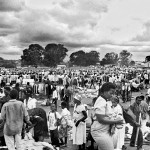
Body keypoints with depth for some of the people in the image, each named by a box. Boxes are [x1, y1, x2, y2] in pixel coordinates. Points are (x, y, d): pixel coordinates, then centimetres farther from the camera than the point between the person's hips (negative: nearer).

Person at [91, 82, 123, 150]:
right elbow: (101, 119, -22)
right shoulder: (101, 102, -18)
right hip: (100, 132, -10)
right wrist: (115, 121, -16)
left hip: (106, 131, 10)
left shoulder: (106, 102, 12)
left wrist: (114, 119, 4)